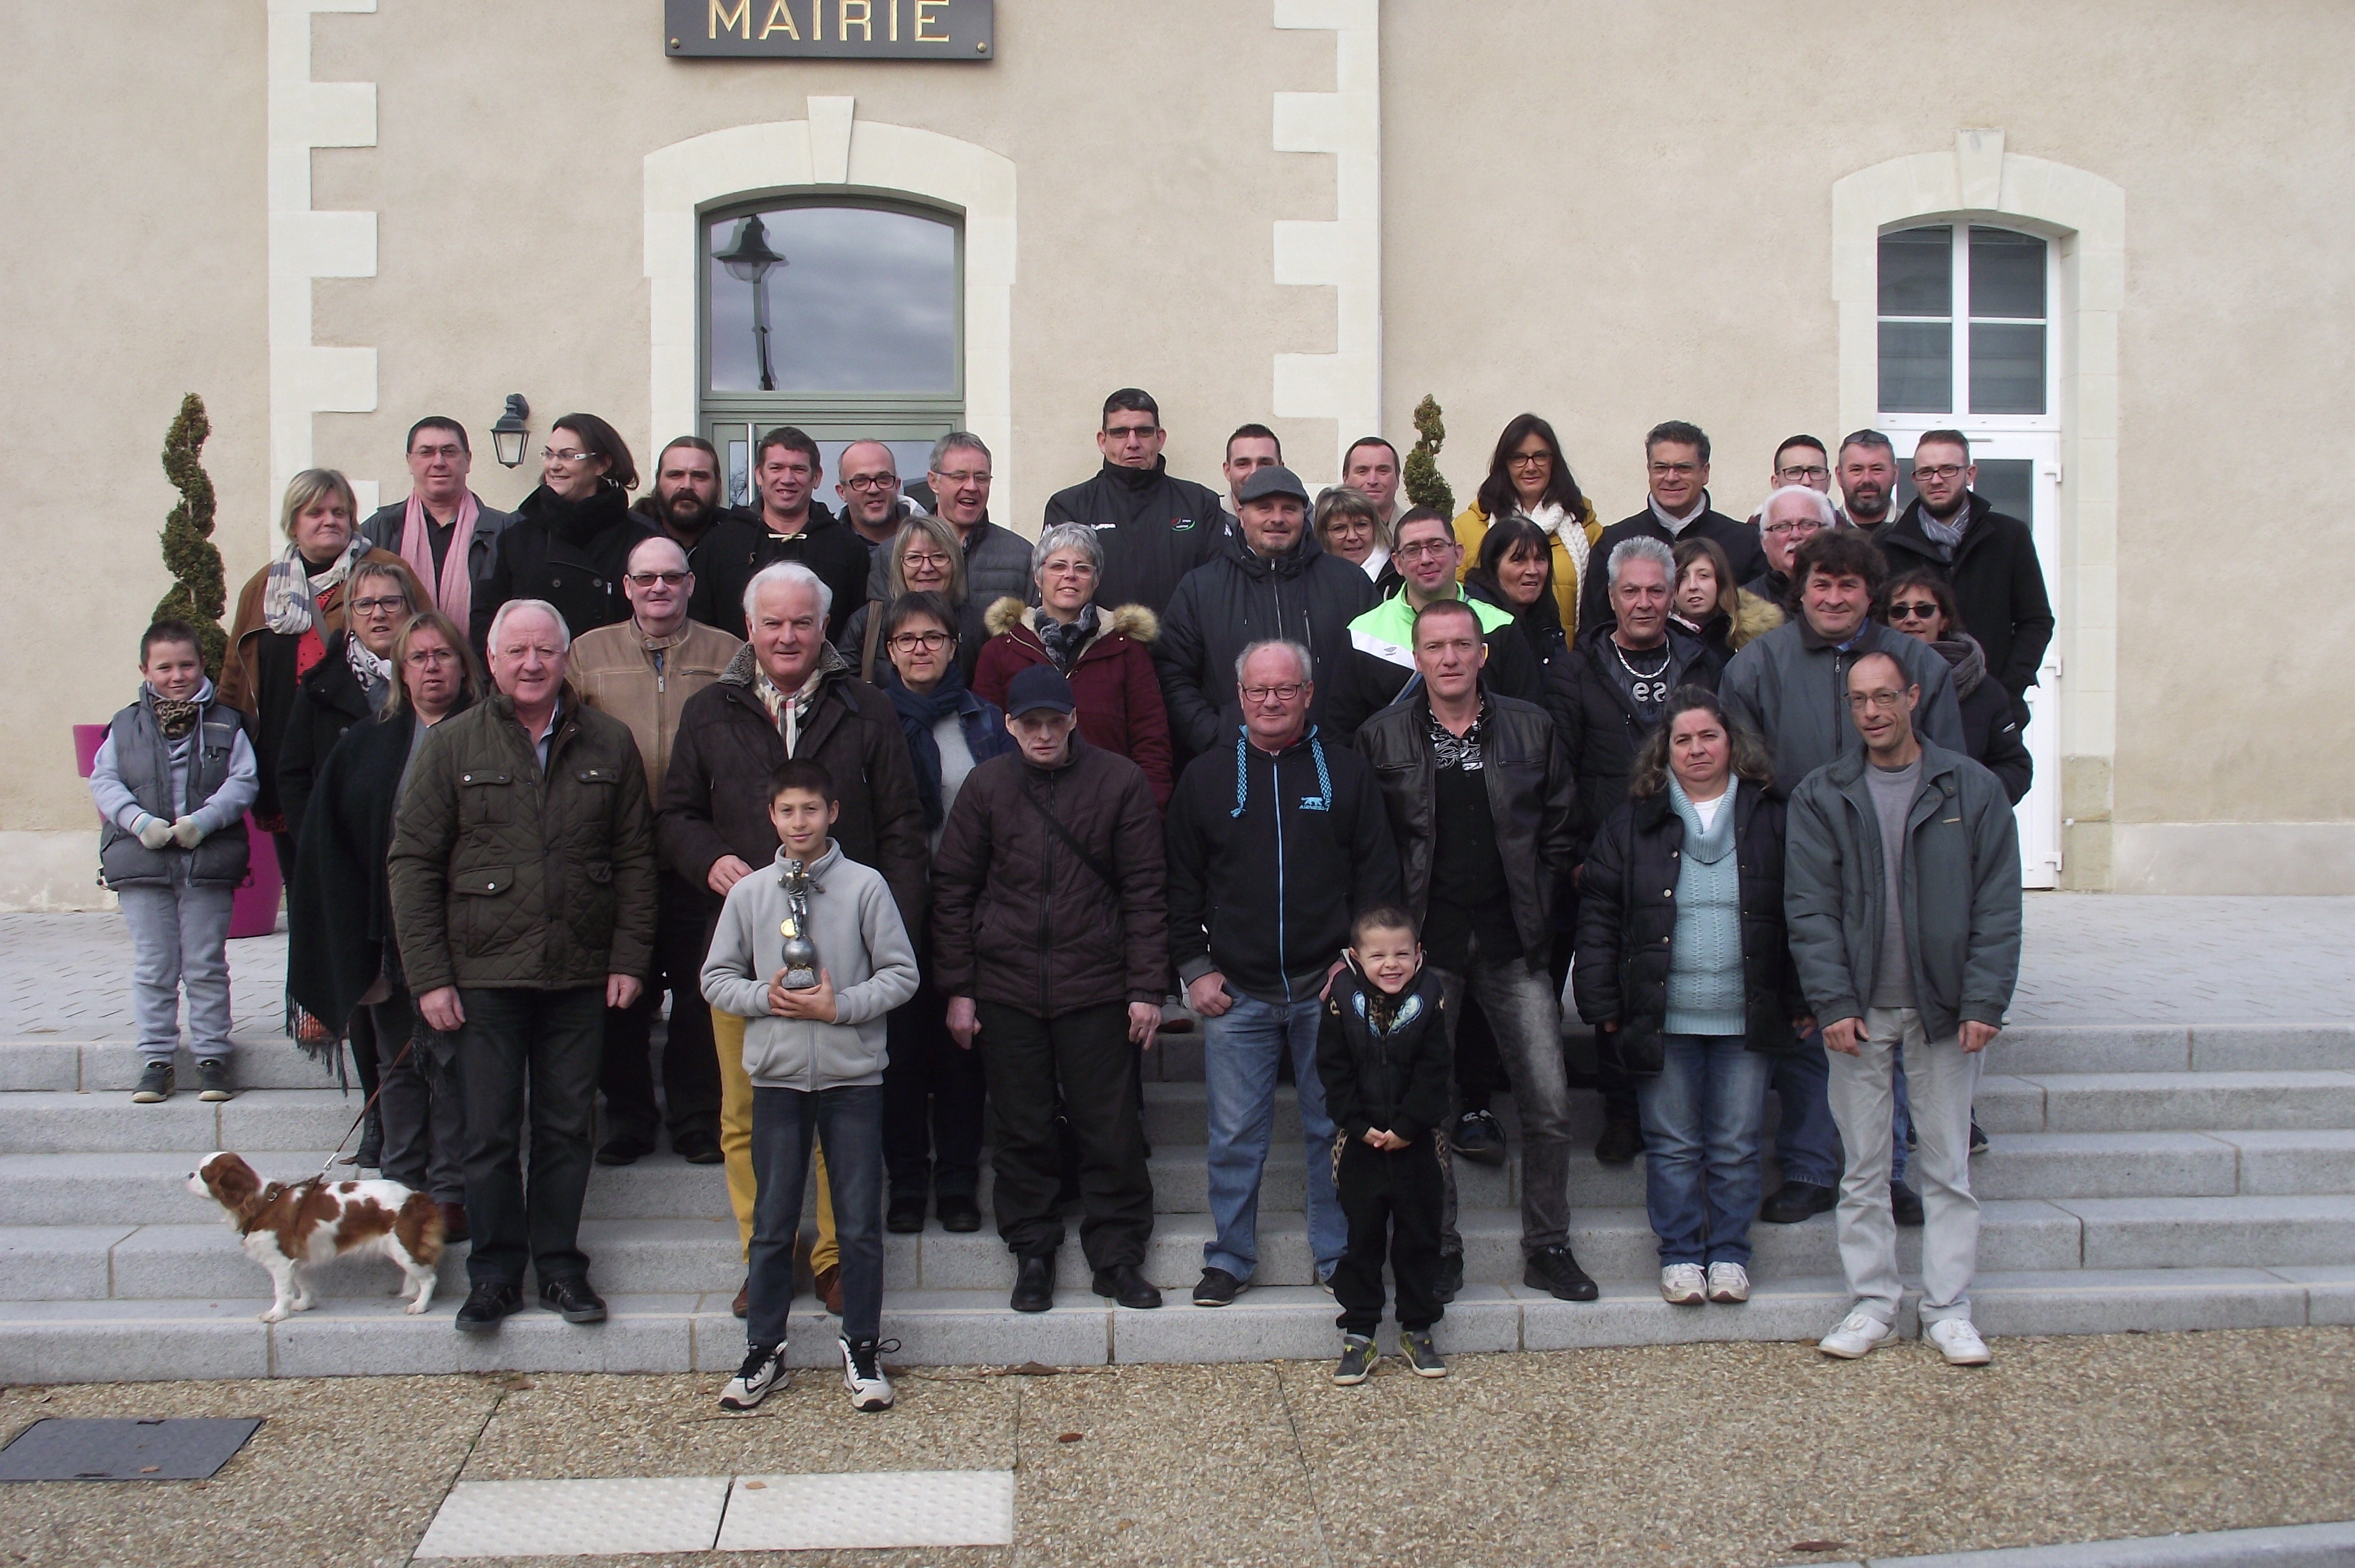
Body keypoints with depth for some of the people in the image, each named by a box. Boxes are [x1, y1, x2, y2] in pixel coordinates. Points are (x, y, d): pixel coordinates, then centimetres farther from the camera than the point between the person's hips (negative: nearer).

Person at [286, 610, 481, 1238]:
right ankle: (404, 1189, 19)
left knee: (453, 1060, -2)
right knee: (398, 1063, 10)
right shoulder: (365, 747, 11)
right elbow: (329, 848, 10)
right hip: (388, 937, 4)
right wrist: (353, 939, 1)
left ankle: (451, 1192, 7)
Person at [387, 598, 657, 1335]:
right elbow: (412, 861, 0)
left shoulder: (609, 744, 5)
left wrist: (629, 957, -2)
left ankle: (560, 1265, 21)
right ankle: (494, 1274, 17)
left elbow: (635, 858, 6)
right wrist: (429, 974, -6)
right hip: (485, 974, -1)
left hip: (580, 975, 1)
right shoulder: (451, 744, 1)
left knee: (567, 1128, 9)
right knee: (490, 1134, 4)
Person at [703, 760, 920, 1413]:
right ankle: (763, 1350, 22)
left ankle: (862, 1350, 17)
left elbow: (901, 974, -2)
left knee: (859, 1223, 4)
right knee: (773, 1223, 10)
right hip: (777, 1076, 2)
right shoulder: (749, 892, 4)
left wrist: (839, 1006, -14)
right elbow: (716, 978, 9)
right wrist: (765, 996, -9)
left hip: (853, 1076, -2)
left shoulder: (866, 886, -3)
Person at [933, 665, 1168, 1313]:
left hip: (1096, 987, -1)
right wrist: (957, 990, 3)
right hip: (1005, 987, 2)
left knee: (1110, 1129, 3)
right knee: (1021, 1129, 9)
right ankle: (1033, 1253, 23)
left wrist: (1146, 988, -4)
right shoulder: (987, 786, 4)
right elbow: (952, 889, 7)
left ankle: (1118, 1255, 17)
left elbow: (1145, 891, 0)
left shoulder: (1121, 783, -1)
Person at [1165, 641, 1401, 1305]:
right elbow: (1180, 882, 8)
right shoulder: (1204, 777, 7)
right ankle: (1229, 1258, 18)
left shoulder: (1347, 772, 5)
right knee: (1235, 1136, 5)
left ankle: (1339, 1256, 20)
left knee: (1334, 1128, 7)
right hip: (1235, 994, 1)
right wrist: (1194, 967, 1)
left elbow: (1378, 876, 4)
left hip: (1328, 989, 0)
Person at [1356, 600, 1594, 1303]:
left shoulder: (1530, 728, 6)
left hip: (1513, 944, 1)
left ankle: (1548, 1248, 16)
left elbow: (1559, 828, 10)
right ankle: (1438, 1250, 17)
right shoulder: (1382, 736, 2)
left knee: (1548, 1101, 1)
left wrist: (1537, 907, 2)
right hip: (1426, 945, -1)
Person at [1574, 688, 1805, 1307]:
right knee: (1673, 1145, 5)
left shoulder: (1769, 819, 5)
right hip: (1662, 1018, 0)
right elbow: (1598, 916, 2)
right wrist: (1604, 1006, -3)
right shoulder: (1633, 822, 3)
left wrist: (1800, 1001, 4)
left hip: (1746, 1019, 1)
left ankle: (1729, 1255, 20)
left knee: (1736, 1145, 7)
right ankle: (1680, 1256, 17)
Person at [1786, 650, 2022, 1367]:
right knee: (1863, 1167, 5)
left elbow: (1997, 905, 1)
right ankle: (1872, 1303, 15)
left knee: (1948, 1166, 6)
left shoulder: (1972, 789, 3)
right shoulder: (1821, 796, 4)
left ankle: (1948, 1309, 15)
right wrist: (1833, 1002, -10)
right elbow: (1809, 907, -1)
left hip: (1945, 1008, 0)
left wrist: (1984, 1002, -8)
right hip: (1859, 1010, 1)